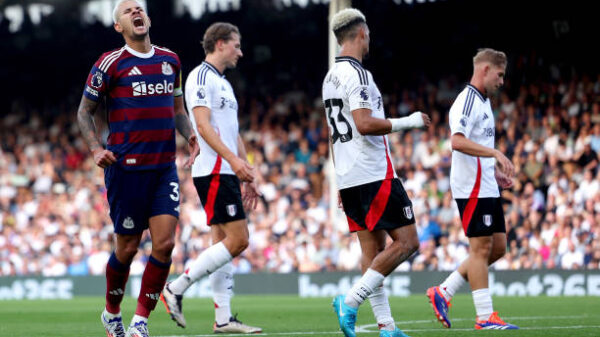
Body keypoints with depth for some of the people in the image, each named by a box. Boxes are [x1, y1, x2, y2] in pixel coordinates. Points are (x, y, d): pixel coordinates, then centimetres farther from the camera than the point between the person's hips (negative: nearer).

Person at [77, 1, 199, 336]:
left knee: (165, 243, -8)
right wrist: (97, 149, -11)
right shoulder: (111, 63, -3)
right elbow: (85, 111, 4)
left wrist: (190, 134, 5)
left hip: (165, 168, 4)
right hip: (127, 167, -4)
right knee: (128, 247, 2)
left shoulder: (170, 60, 12)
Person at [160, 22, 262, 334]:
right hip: (213, 172, -10)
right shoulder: (201, 77, -8)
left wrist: (247, 176, 22)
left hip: (227, 172, 10)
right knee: (237, 240, -13)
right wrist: (233, 159, -27)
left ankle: (223, 318, 7)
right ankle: (176, 289, -8)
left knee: (224, 242, 7)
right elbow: (203, 125, -18)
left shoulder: (223, 83, 22)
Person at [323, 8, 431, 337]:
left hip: (348, 177, 9)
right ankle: (350, 301, -13)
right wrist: (407, 122, -12)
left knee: (373, 249, 7)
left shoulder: (330, 78, 17)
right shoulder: (356, 74, -13)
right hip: (374, 175, -9)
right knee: (406, 242, -6)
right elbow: (365, 124, -24)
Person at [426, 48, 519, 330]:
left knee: (497, 247, 9)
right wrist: (496, 153, -32)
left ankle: (443, 293, 14)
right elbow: (458, 141, -27)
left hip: (487, 188, 10)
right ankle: (485, 317, -3)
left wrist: (495, 172, 18)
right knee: (481, 248, -7)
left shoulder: (482, 102, 19)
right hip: (473, 188, -10)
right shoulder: (467, 101, -13)